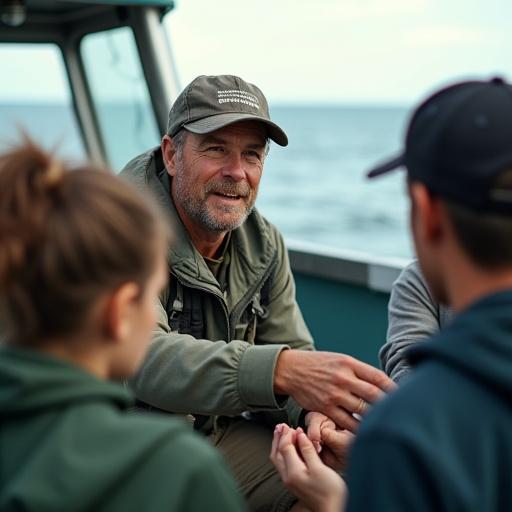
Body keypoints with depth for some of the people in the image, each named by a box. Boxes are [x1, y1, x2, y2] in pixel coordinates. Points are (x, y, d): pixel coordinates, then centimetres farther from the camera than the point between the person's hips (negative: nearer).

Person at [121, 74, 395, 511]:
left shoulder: (263, 244, 1)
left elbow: (293, 352, 3)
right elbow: (139, 357, -36)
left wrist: (316, 409, -22)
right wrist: (280, 369, -48)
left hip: (219, 431, 6)